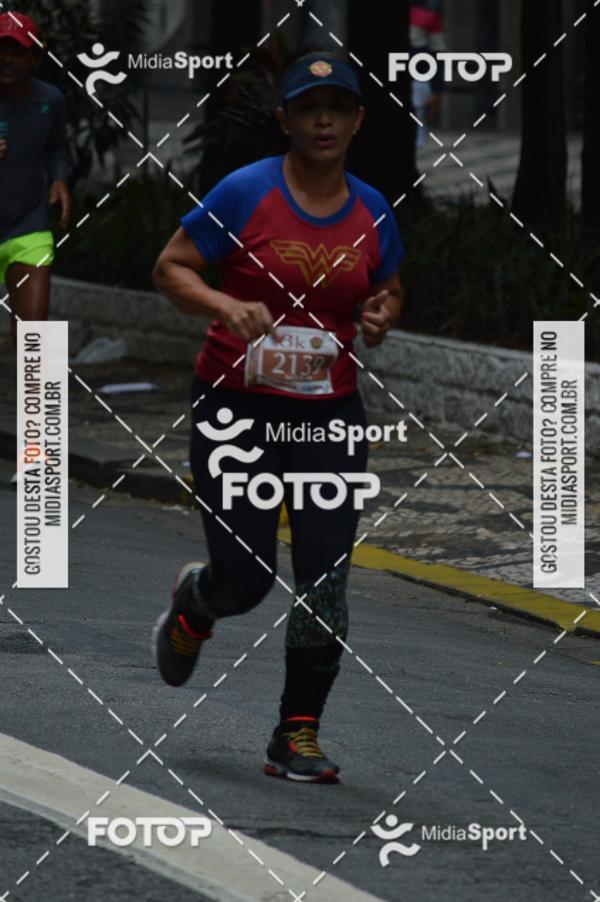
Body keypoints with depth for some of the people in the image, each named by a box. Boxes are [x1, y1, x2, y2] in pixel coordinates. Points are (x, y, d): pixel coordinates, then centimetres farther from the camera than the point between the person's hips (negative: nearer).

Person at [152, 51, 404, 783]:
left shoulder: (371, 213, 5)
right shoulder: (246, 193, -8)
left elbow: (389, 290, 21)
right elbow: (170, 268, -4)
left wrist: (380, 317, -2)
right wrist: (225, 307, -22)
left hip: (330, 418, 3)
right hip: (237, 408, -3)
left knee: (325, 579, -6)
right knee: (244, 579, -3)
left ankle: (298, 736, 5)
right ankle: (191, 607, 36)